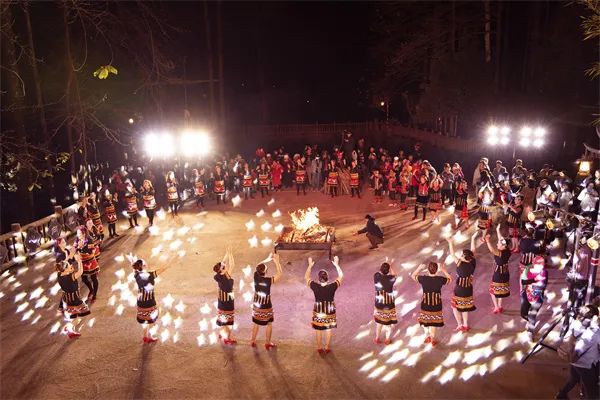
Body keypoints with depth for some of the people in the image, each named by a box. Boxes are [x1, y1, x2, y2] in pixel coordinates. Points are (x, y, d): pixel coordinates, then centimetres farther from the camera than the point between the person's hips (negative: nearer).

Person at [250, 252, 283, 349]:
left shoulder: (256, 276, -15)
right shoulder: (269, 280, -26)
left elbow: (258, 266, 4)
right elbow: (280, 273, -16)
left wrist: (268, 259, 1)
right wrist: (276, 261, -13)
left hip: (256, 305, 4)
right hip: (266, 307, -4)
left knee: (256, 324, 20)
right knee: (269, 324, 15)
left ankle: (253, 341, 33)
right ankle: (267, 343, 24)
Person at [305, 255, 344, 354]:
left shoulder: (315, 286, -25)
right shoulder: (332, 287, -26)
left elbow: (306, 277, -10)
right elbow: (341, 276, -13)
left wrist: (310, 265, -7)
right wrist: (336, 264, -10)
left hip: (318, 312, 0)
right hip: (329, 312, 0)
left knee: (318, 330, 18)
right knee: (328, 329, 20)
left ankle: (319, 348, 29)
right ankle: (327, 347, 31)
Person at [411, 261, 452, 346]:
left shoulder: (423, 279, -20)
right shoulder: (440, 279, -20)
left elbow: (413, 275, -2)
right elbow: (450, 279, 0)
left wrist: (420, 268, 0)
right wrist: (443, 270, 1)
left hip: (425, 304, 0)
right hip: (436, 304, 1)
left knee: (425, 320, 24)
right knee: (434, 321, 20)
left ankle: (427, 337, 33)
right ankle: (432, 339, 31)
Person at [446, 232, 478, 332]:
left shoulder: (461, 264, -25)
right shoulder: (472, 263, -11)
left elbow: (453, 255, -20)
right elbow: (473, 251, 1)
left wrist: (450, 243, -14)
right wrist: (473, 239, 8)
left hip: (459, 290, -6)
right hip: (468, 289, 6)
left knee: (455, 307, 12)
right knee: (465, 307, 22)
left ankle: (460, 326, 14)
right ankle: (465, 325, 30)